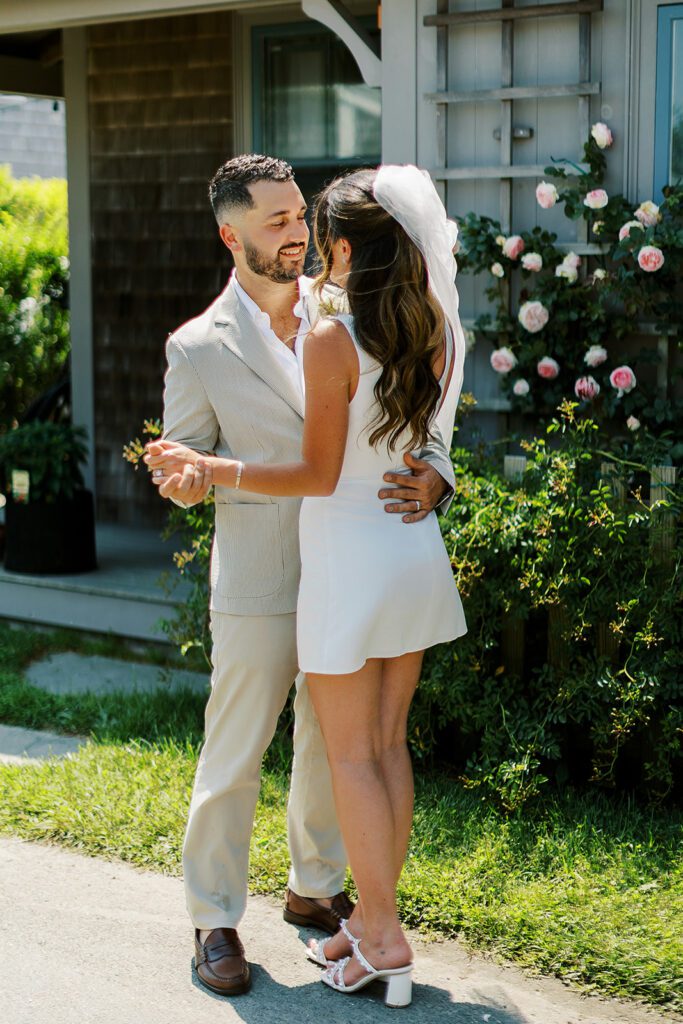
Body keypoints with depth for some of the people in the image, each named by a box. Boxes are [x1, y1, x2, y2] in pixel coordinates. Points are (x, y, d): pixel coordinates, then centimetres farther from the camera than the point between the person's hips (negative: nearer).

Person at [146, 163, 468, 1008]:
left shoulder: (334, 342, -18)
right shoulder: (438, 331, 2)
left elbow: (318, 474, -16)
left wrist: (204, 469, -12)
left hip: (349, 560, -7)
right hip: (414, 553, 7)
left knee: (350, 755, 4)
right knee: (387, 744, 14)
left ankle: (383, 939, 9)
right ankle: (374, 919, 23)